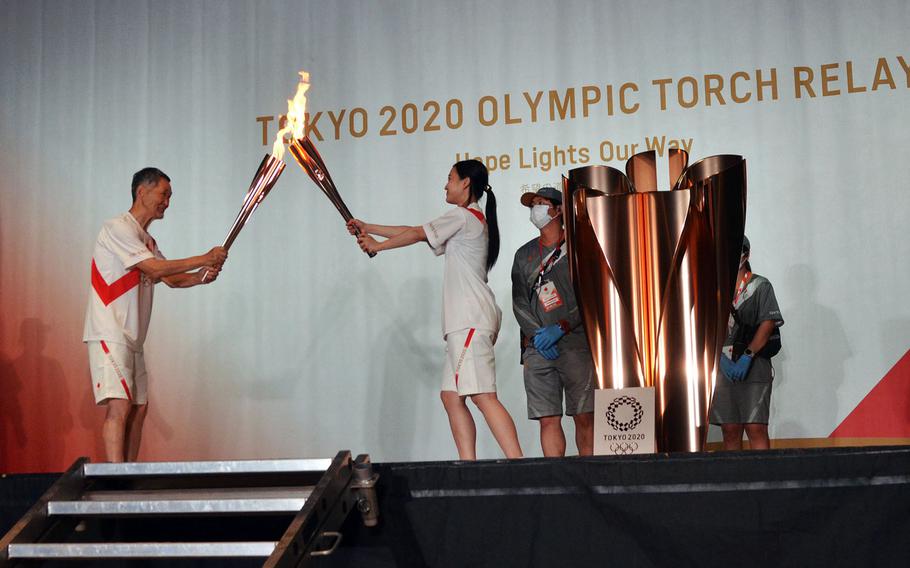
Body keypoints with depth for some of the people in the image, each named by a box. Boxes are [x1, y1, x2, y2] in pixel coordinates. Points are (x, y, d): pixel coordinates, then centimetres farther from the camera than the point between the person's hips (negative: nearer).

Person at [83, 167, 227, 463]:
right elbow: (156, 269, -19)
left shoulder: (146, 240, 19)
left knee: (138, 407, 10)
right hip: (109, 335, -10)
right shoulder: (118, 227, -11)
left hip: (132, 339, 10)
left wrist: (201, 277, -1)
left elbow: (170, 278, 19)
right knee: (119, 406, -17)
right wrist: (204, 259, -15)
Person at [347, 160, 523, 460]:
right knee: (451, 396, 7)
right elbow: (419, 233, 28)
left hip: (471, 321, -10)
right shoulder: (475, 220, 25)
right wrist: (368, 228, 30)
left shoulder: (462, 216, -5)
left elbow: (416, 234, -1)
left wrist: (376, 245, 14)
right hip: (464, 323, 10)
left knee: (482, 396, -17)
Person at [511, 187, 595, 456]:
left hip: (576, 341, -3)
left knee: (584, 416, -4)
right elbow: (519, 302, 10)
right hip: (537, 348, 3)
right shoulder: (524, 254, 17)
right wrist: (537, 335, -6)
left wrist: (560, 328, -11)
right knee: (548, 419, -4)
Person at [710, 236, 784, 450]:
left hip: (754, 367, -4)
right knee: (730, 431, 2)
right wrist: (722, 357, -6)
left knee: (756, 428, -10)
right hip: (723, 368, 4)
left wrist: (747, 356, -13)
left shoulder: (760, 285, 6)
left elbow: (768, 323, -4)